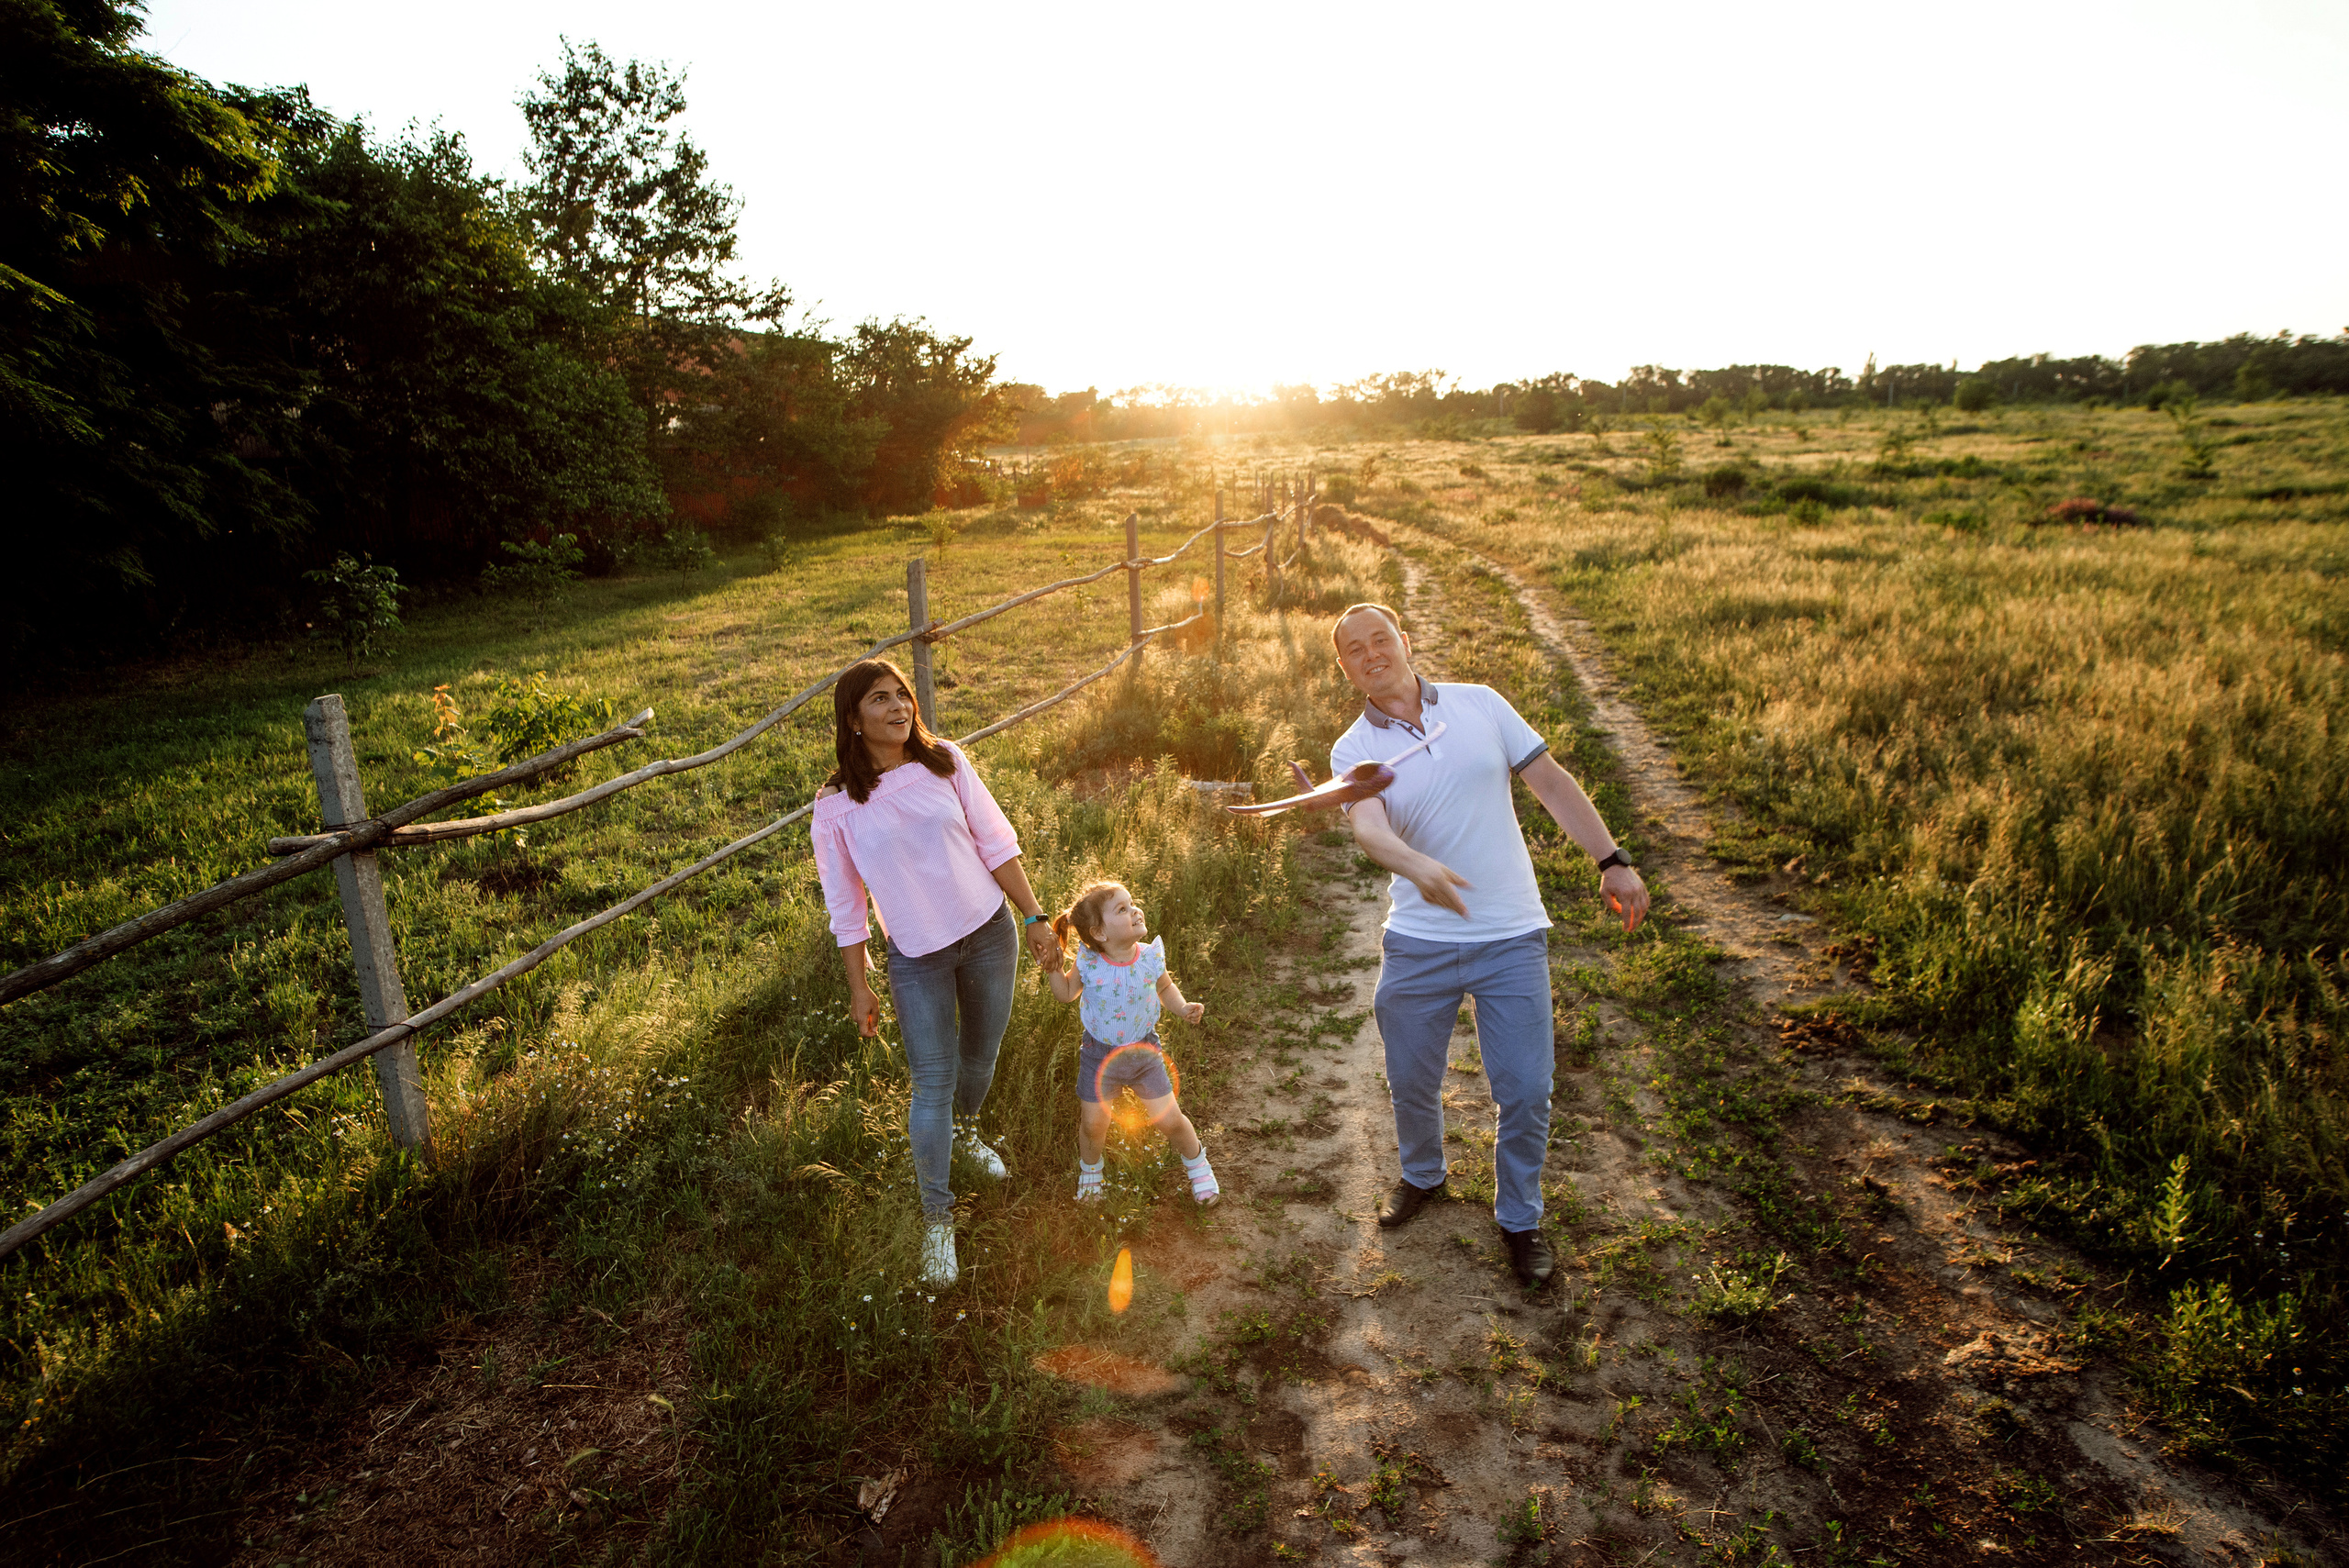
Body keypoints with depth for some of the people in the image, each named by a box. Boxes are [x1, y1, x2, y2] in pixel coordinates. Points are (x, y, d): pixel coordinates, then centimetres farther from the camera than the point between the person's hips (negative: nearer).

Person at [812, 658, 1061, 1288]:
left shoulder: (946, 763, -5)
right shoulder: (837, 807, -11)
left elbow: (997, 845, 0)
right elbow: (846, 908, -3)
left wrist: (1034, 918, -2)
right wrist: (858, 989, 0)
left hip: (988, 933, 3)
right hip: (916, 958, -3)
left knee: (982, 1055, 20)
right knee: (933, 1083, -2)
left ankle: (965, 1131, 52)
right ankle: (937, 1214, 17)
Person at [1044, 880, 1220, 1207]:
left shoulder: (1150, 958, -16)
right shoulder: (1089, 964, -19)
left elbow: (1165, 987, 6)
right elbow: (1067, 993, 0)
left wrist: (1183, 1008, -12)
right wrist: (1053, 967, -17)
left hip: (1144, 1051, 1)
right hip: (1100, 1055, 0)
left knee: (1169, 1119, 2)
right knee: (1093, 1124, 7)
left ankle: (1197, 1163, 32)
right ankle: (1090, 1169, 40)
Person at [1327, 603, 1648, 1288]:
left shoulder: (1481, 705, 1)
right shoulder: (1353, 751, -4)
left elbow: (1551, 781, 4)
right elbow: (1368, 827, -23)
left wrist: (1612, 859, -3)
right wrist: (1419, 865, -44)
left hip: (1511, 937, 0)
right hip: (1418, 943, 0)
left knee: (1525, 1091, 3)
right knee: (1410, 1082, 14)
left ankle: (1519, 1218, 28)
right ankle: (1422, 1175, 45)